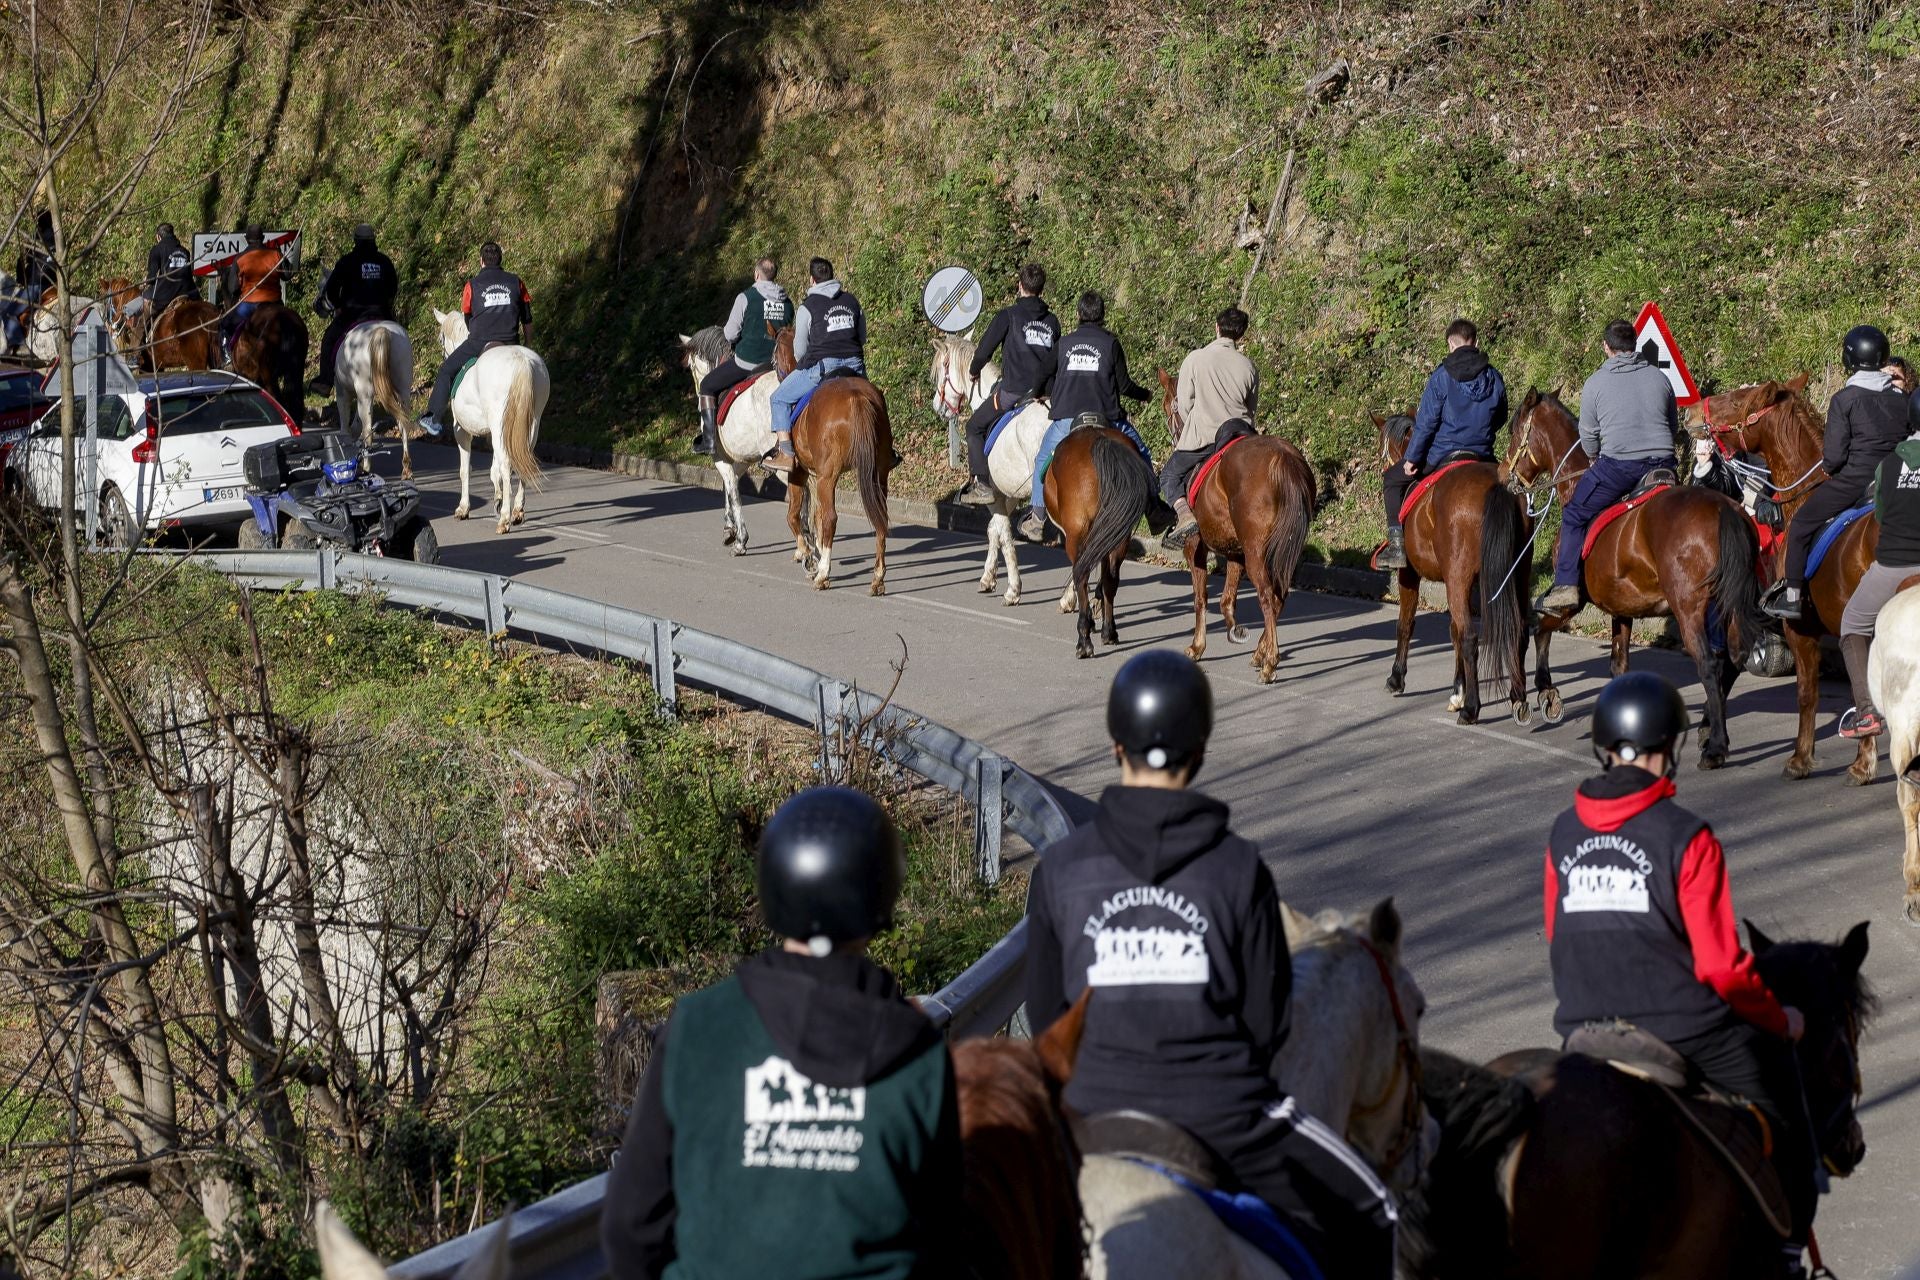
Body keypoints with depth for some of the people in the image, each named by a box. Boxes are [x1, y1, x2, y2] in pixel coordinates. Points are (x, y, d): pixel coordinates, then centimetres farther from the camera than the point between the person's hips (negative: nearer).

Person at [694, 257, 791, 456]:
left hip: (747, 360, -5)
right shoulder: (787, 302, 6)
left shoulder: (746, 297, -11)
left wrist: (725, 333, 14)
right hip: (774, 362, 5)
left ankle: (709, 440, 4)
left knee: (708, 386, 12)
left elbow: (730, 334, -10)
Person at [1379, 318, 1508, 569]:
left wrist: (1412, 458, -3)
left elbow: (1426, 422, -11)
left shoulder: (1442, 376, -11)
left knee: (1393, 479, 16)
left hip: (1442, 456, -3)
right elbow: (1500, 419, 14)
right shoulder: (1494, 378, 1)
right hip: (1482, 457, 4)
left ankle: (1397, 545, 4)